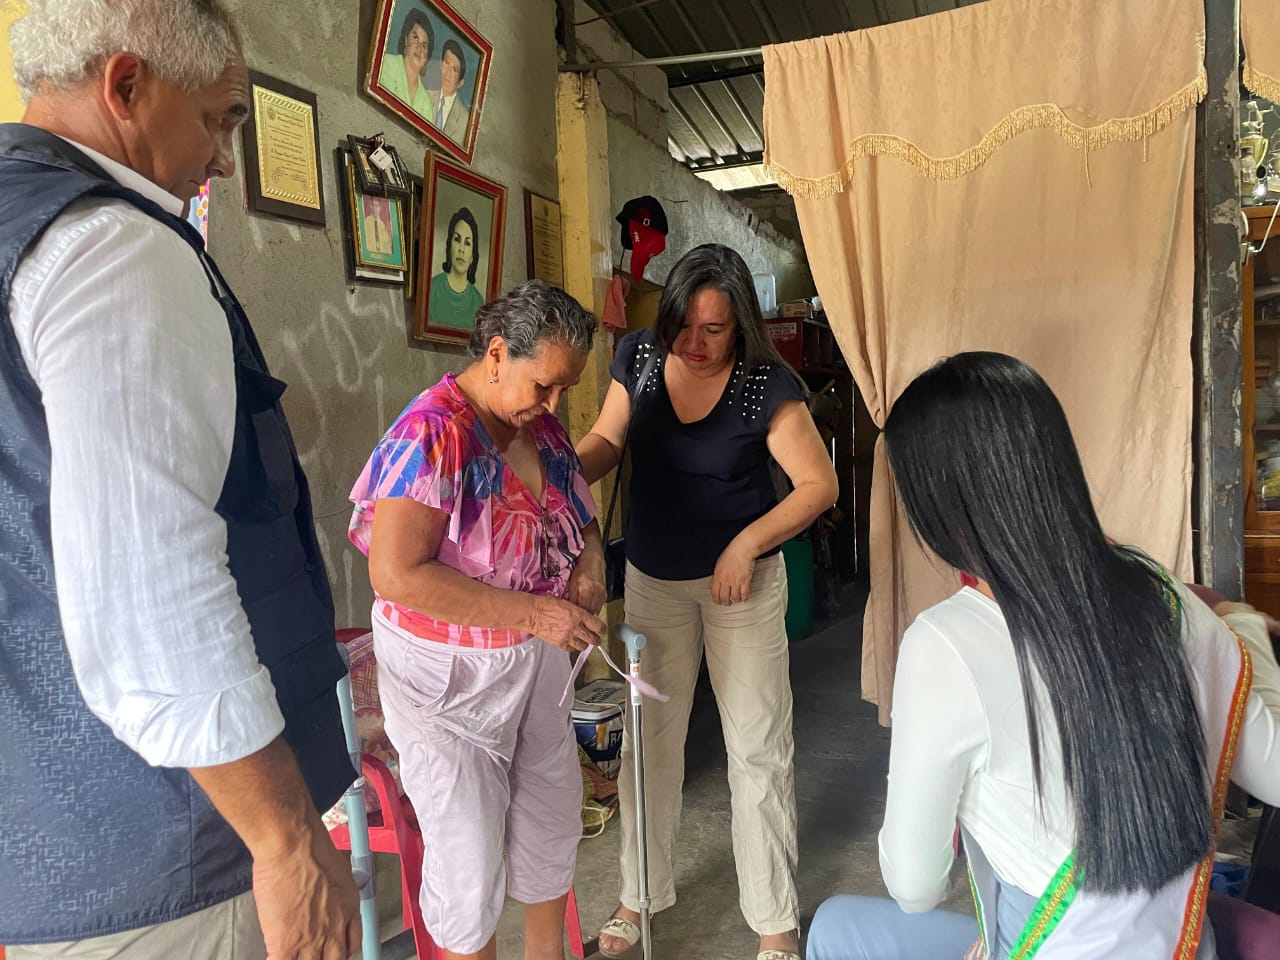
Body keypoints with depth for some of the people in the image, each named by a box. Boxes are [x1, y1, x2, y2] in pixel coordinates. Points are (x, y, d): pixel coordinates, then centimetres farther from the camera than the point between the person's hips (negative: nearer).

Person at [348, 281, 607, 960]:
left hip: (538, 661, 8)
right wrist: (533, 612, -29)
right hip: (451, 675, -7)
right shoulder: (432, 432, -24)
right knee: (469, 852, 8)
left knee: (551, 818, 22)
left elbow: (580, 516, 13)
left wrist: (590, 562, -10)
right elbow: (396, 574, -29)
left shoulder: (541, 424, -1)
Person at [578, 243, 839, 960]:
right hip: (652, 578, 4)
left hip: (742, 579, -3)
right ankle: (642, 894, 37)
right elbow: (607, 441, 4)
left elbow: (820, 484, -14)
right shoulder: (639, 357, -7)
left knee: (758, 748, 7)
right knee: (649, 740, 14)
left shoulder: (768, 385, -17)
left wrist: (747, 543, -23)